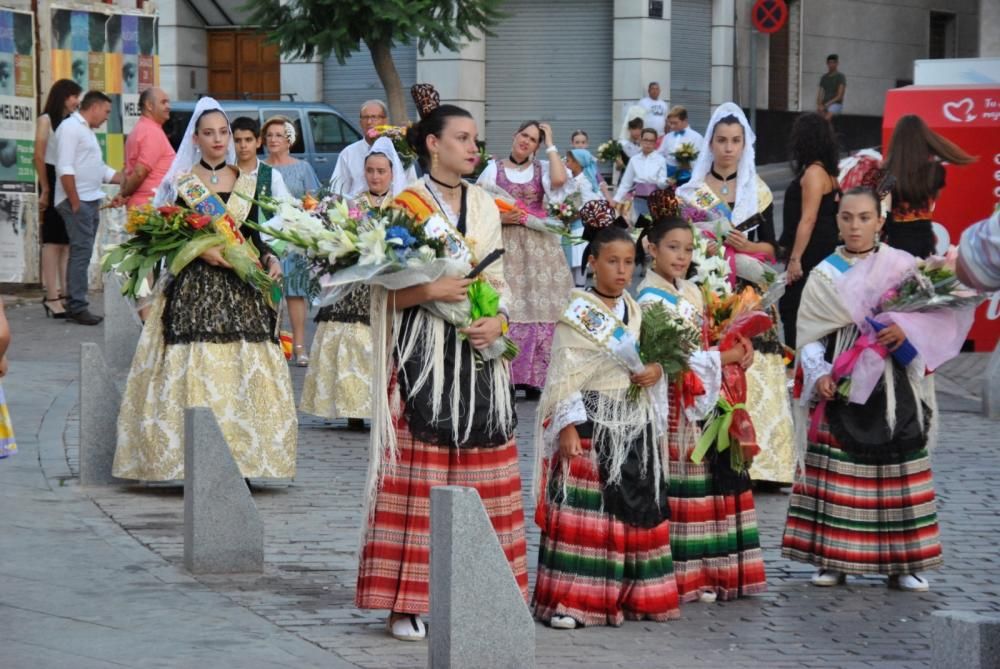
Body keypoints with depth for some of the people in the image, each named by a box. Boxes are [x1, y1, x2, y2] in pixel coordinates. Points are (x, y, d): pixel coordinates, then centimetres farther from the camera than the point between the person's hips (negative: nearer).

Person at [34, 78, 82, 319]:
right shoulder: (46, 120, -2)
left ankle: (64, 293, 7)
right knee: (53, 240, -5)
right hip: (54, 182, -6)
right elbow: (39, 156, -7)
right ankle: (52, 296, -5)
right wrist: (45, 189, -11)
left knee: (68, 241, 5)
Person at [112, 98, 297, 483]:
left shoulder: (246, 181, 13)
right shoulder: (182, 183, 3)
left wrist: (269, 259, -2)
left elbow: (253, 234, 15)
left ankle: (242, 458, -1)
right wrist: (202, 251, -16)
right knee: (197, 366, -11)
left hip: (241, 286, 3)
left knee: (245, 366, -3)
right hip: (195, 286, -3)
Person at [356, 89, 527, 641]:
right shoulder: (405, 206, -2)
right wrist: (432, 291, -20)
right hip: (423, 354, -5)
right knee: (419, 476, -7)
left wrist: (497, 321, -5)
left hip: (477, 354, 5)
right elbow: (388, 290, -3)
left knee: (479, 476, 4)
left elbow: (498, 279, 15)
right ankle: (408, 603, -4)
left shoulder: (484, 207, 14)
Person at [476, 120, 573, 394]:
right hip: (505, 245, -1)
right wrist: (498, 217, -13)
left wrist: (550, 144, -4)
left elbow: (559, 180, -14)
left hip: (538, 245, 2)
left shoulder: (542, 169, 9)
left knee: (539, 307, -4)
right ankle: (505, 378, -4)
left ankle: (534, 376, 1)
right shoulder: (494, 169, 6)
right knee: (506, 309, -8)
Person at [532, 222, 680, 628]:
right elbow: (564, 376, -10)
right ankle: (570, 600, -7)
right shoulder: (578, 314, -6)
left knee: (638, 508, 7)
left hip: (635, 424, 7)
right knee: (583, 511, -8)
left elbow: (652, 355, 22)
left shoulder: (636, 312, 14)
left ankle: (634, 595, 16)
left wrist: (657, 371, -2)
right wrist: (568, 426, -18)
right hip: (590, 424, -7)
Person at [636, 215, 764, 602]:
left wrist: (736, 353, 2)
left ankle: (704, 573, 12)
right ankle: (684, 577, -3)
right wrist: (726, 357, -9)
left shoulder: (691, 292, 16)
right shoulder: (651, 299, -9)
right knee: (676, 488, -6)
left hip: (703, 401, 8)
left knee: (712, 483, 7)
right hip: (673, 405, -8)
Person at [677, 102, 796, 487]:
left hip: (749, 294, 1)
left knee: (753, 376, -4)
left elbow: (770, 246, 9)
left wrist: (746, 246, -10)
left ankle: (757, 460, 0)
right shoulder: (692, 190, 7)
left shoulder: (759, 191, 10)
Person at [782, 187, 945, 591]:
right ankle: (833, 558, 6)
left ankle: (901, 562, 5)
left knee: (896, 469, -1)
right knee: (836, 473, -1)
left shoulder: (902, 266, 2)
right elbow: (810, 336, 5)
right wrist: (820, 375, -10)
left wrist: (907, 330, -19)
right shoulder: (824, 275, 6)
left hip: (892, 387, -1)